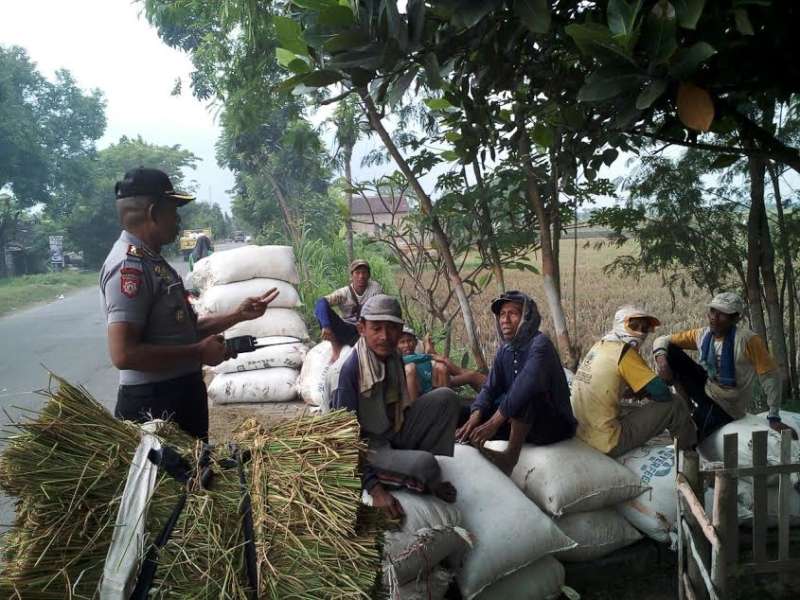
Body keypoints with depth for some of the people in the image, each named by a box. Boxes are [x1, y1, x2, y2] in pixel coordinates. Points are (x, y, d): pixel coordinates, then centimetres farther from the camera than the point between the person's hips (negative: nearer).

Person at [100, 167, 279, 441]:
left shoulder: (153, 261, 11)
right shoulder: (129, 266, -19)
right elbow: (124, 354, -27)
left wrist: (238, 315, 10)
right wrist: (199, 353, -19)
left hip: (181, 396, 10)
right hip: (154, 404, -10)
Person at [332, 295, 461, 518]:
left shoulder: (394, 359, -2)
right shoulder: (351, 369, -24)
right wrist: (374, 488, -26)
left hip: (394, 436, 8)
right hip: (367, 447, -7)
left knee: (446, 397, -3)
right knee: (424, 464, -32)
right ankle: (433, 484, 4)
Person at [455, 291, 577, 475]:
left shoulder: (540, 344, -20)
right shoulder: (504, 351, 5)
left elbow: (526, 385, -35)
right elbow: (489, 389, 0)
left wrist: (493, 423, -39)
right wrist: (474, 418, -22)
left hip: (555, 425, -7)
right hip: (521, 422, 7)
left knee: (525, 396, -36)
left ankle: (510, 458, -32)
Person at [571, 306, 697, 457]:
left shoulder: (600, 345, 10)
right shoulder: (623, 350, -13)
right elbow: (662, 393, -15)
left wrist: (640, 391, 11)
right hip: (607, 444, -9)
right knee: (674, 404, -2)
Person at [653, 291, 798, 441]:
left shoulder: (747, 340, -23)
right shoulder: (702, 335, -5)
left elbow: (770, 377, -20)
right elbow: (663, 341, 0)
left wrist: (774, 419, -19)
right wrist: (661, 358, -25)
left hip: (724, 406, -5)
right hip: (705, 388, 6)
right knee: (670, 351, -10)